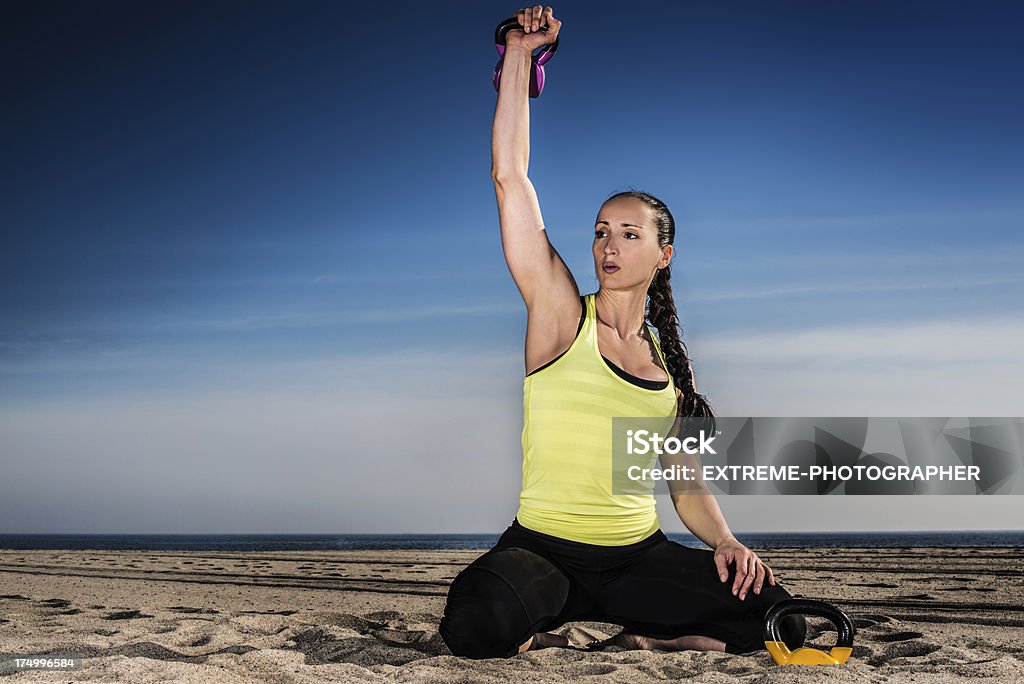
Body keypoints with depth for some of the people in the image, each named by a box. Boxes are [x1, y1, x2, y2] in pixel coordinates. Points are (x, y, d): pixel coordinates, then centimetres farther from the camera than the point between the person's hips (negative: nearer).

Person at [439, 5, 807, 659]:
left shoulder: (669, 362, 11)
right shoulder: (561, 315, 0)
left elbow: (689, 488, 13)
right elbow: (510, 177, -8)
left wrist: (726, 542, -7)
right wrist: (520, 53, -7)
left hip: (638, 554, 4)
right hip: (542, 547, -4)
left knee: (774, 617, -17)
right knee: (477, 626, -35)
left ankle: (570, 626, -1)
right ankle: (558, 617, 0)